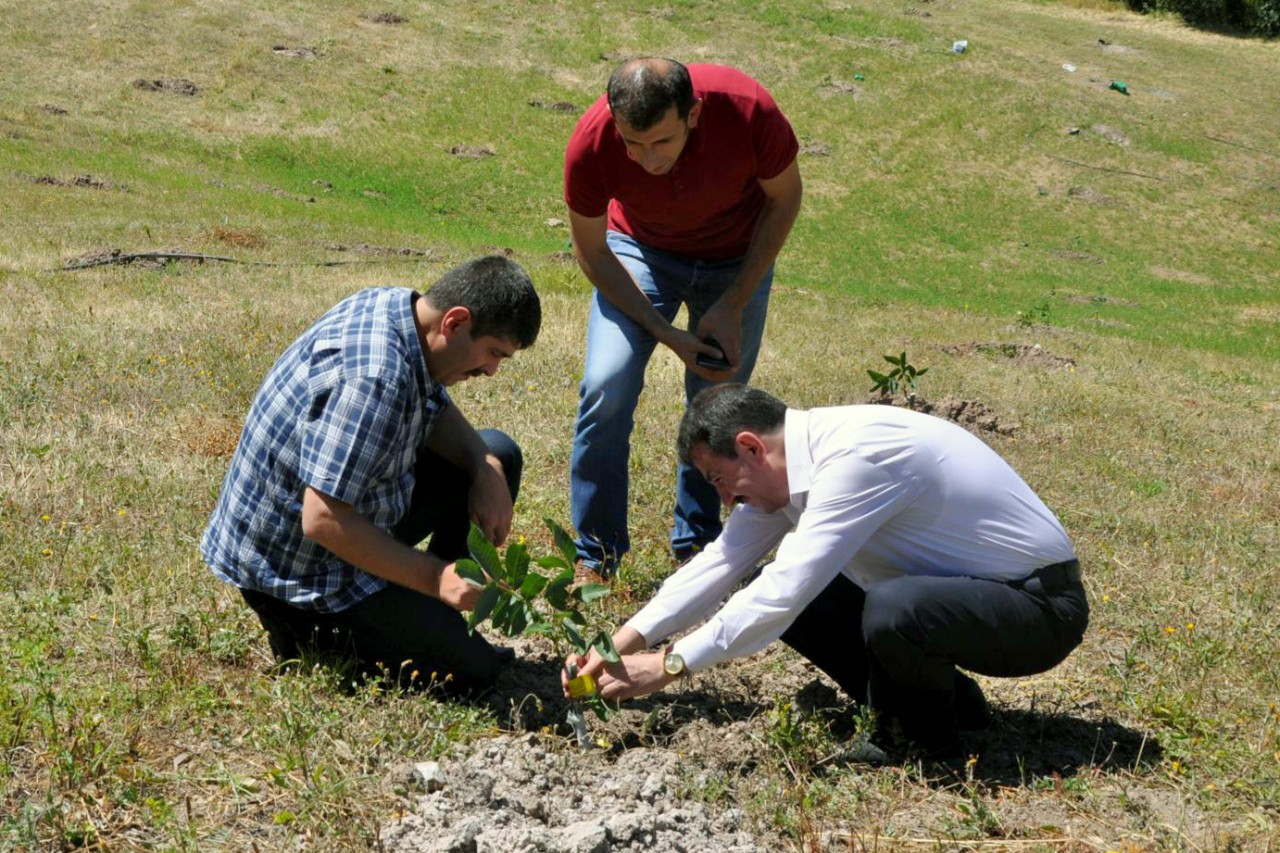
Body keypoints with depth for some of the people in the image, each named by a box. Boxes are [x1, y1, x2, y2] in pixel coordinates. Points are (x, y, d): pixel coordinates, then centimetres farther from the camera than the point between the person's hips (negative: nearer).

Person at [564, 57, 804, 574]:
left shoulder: (749, 111, -35)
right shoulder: (591, 145, -33)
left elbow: (784, 198, -13)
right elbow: (591, 253, -15)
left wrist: (733, 305, -16)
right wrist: (668, 335, -22)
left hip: (738, 259, 1)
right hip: (639, 250, 0)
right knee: (606, 387, -16)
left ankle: (697, 543, 26)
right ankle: (595, 557, 0)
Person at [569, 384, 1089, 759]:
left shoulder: (856, 456, -28)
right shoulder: (787, 464, 0)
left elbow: (787, 589, -31)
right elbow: (721, 562, 2)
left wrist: (669, 667, -25)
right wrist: (627, 640, -8)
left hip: (1040, 606, -9)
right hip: (955, 588, 9)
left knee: (890, 610, -36)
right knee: (783, 600, -1)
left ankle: (925, 734, -4)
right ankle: (945, 697, 10)